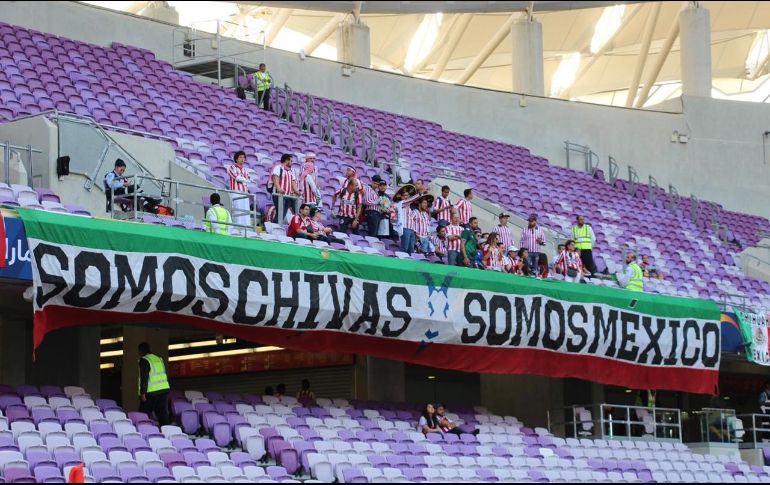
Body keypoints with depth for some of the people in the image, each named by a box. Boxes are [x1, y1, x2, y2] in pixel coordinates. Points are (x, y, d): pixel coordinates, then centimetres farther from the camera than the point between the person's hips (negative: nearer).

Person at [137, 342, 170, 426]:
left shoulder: (144, 360, -8)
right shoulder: (159, 359, 15)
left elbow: (144, 378, -16)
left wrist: (143, 393, -16)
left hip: (152, 392, -7)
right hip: (164, 390, 7)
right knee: (163, 414, 6)